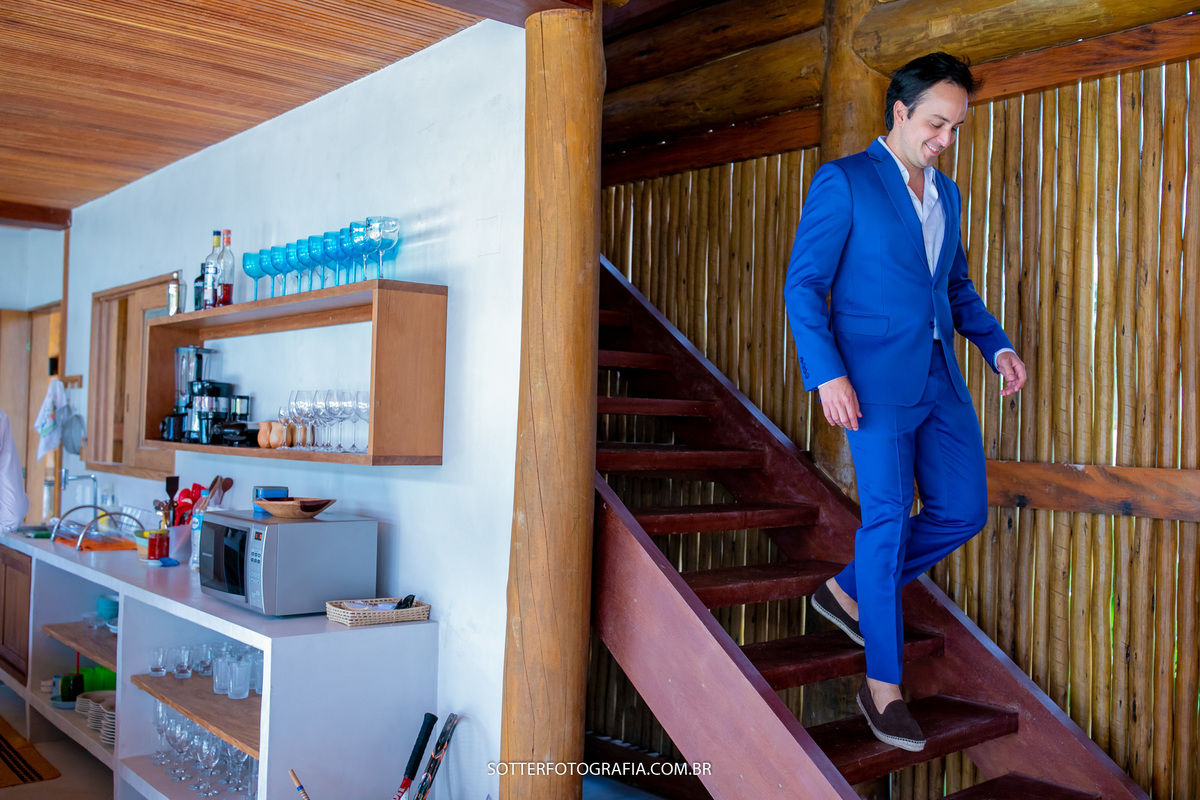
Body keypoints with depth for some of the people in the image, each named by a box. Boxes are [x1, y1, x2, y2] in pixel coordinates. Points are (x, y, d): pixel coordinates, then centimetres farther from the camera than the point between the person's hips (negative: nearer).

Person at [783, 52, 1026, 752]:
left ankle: (848, 592, 25)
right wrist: (827, 374, -19)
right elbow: (805, 284, -9)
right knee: (888, 519, -6)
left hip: (940, 379, 7)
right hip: (875, 378, -7)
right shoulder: (843, 181, -4)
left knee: (962, 513, 6)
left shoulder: (946, 194, 18)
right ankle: (882, 686, 7)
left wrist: (997, 344, 9)